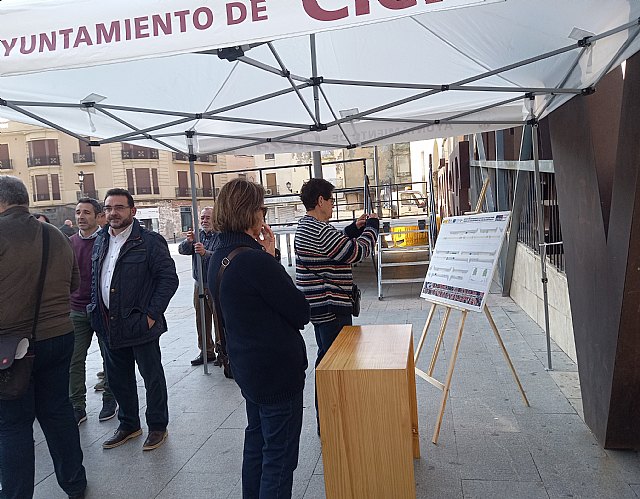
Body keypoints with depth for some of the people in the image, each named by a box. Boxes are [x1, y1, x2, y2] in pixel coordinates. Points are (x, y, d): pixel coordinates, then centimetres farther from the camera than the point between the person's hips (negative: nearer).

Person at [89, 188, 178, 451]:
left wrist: (152, 314, -16)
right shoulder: (100, 241, 10)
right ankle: (128, 424, 36)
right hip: (110, 326, 7)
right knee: (118, 379, 18)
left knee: (152, 377, 7)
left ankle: (157, 427, 25)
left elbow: (169, 278, -13)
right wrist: (96, 309, 10)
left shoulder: (150, 241, -11)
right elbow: (95, 278, 20)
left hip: (140, 324, -6)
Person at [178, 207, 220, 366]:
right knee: (202, 321, 13)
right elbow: (182, 250, 0)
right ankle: (207, 352, 25)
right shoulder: (198, 235, 11)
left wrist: (205, 253, -38)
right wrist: (188, 241, -20)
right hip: (199, 285, 6)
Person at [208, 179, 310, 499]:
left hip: (247, 366, 10)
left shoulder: (219, 257, 4)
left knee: (257, 442, 25)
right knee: (280, 455, 6)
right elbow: (301, 313, -18)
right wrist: (271, 256, -10)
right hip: (277, 369, -9)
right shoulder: (255, 260, -25)